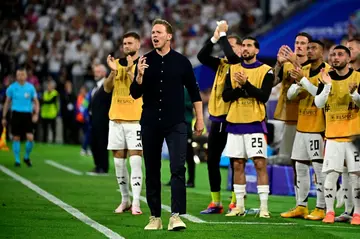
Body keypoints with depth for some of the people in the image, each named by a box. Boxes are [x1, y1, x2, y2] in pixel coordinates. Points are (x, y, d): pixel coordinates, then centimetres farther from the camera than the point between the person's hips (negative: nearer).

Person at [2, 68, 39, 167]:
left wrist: (36, 114, -6)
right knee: (16, 138, 0)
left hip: (27, 115, 0)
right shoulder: (12, 87, 2)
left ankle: (27, 157, 12)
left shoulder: (30, 87, 4)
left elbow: (36, 102, 9)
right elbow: (7, 103, 9)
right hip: (16, 114, 0)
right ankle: (17, 160, 11)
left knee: (30, 138, -9)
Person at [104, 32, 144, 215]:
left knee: (135, 160, -11)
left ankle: (136, 203, -12)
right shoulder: (117, 63, 12)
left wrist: (130, 69, -22)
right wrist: (113, 70, -11)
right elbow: (107, 88, 4)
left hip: (136, 119, -5)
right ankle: (125, 200, 17)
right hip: (116, 119, 5)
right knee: (119, 161, 7)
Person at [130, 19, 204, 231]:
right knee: (152, 171, 6)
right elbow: (135, 94, 2)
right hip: (150, 124, 2)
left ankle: (176, 216, -15)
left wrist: (200, 118, 5)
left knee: (178, 169, -12)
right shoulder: (145, 61, 5)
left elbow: (194, 91, 8)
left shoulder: (181, 61, 2)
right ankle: (155, 217, 13)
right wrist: (140, 75, -16)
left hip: (176, 123, -2)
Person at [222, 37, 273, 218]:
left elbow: (264, 96, -14)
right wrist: (240, 88, -15)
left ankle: (264, 207, -7)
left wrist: (246, 83, -22)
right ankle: (239, 206, 12)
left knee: (260, 163, -7)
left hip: (255, 123, -4)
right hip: (235, 123, 4)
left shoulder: (265, 71, -1)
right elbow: (226, 96, 2)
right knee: (237, 165, 7)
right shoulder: (233, 69, 11)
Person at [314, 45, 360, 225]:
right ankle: (329, 212, 3)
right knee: (331, 174, -4)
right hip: (333, 136, 1)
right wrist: (327, 86, -16)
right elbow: (318, 103, -4)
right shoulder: (327, 78, 6)